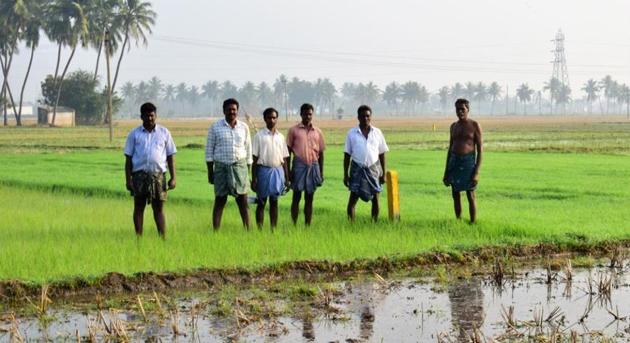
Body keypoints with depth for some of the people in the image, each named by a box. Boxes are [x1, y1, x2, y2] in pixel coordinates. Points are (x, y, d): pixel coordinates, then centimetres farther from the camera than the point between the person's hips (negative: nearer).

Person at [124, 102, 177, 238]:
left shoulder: (164, 133, 9)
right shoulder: (134, 134, 7)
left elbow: (170, 156, 9)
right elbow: (128, 158, 7)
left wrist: (173, 178, 2)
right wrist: (128, 179, -1)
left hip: (158, 175, 0)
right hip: (139, 174, 0)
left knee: (158, 208, 2)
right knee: (139, 207, 3)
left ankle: (163, 238, 1)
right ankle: (138, 237, 8)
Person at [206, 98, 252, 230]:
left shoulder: (244, 127, 8)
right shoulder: (215, 127, 1)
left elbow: (248, 150, 12)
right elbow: (209, 150, 2)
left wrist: (248, 171, 8)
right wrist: (210, 171, -2)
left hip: (240, 166, 2)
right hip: (221, 166, -2)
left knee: (243, 201, 0)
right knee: (220, 201, 1)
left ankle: (247, 230, 5)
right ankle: (216, 232, 3)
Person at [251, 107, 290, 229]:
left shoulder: (280, 137, 10)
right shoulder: (259, 136, -2)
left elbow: (284, 159, 12)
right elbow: (254, 158, -3)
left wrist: (287, 178, 9)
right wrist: (254, 179, -7)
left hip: (278, 171, 3)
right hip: (264, 170, -3)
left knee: (274, 202, 6)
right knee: (261, 202, 2)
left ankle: (274, 229, 10)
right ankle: (260, 229, 6)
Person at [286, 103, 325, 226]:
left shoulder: (318, 132, 10)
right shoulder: (294, 130, 3)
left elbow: (321, 153, 12)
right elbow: (288, 150, 4)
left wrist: (321, 172, 9)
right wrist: (288, 170, -2)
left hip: (313, 166, 2)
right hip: (299, 165, -2)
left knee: (309, 198, 6)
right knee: (296, 197, 0)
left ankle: (308, 226, 10)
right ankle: (294, 225, 3)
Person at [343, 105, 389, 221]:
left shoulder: (377, 133, 5)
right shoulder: (352, 133, 1)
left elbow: (382, 154, 9)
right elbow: (347, 155, 4)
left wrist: (383, 173, 5)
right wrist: (345, 174, 0)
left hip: (373, 169, 2)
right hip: (357, 169, -2)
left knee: (375, 198, 5)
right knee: (353, 198, -6)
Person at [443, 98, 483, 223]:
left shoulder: (474, 126, -4)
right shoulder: (453, 126, 12)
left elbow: (480, 149, -6)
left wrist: (477, 172, -14)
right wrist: (446, 171, 13)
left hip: (468, 161, -5)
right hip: (454, 161, 5)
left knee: (470, 195, -3)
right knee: (455, 194, 7)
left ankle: (473, 223, 3)